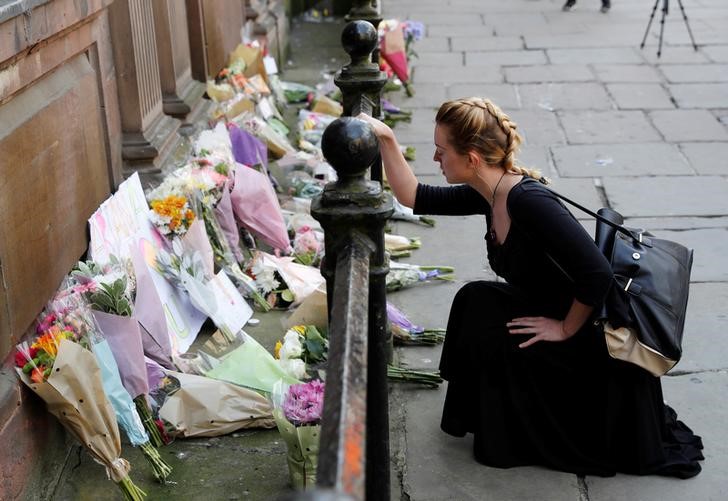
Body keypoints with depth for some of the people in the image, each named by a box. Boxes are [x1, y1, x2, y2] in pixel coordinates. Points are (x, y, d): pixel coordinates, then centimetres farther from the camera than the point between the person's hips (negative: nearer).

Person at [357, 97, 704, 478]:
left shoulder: (527, 200, -28)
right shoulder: (491, 194, -1)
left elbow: (597, 274, -32)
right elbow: (415, 197, 9)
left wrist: (566, 329, -19)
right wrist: (386, 140, 2)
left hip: (601, 344, -9)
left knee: (480, 307, -15)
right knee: (477, 301, 1)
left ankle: (515, 440, 5)